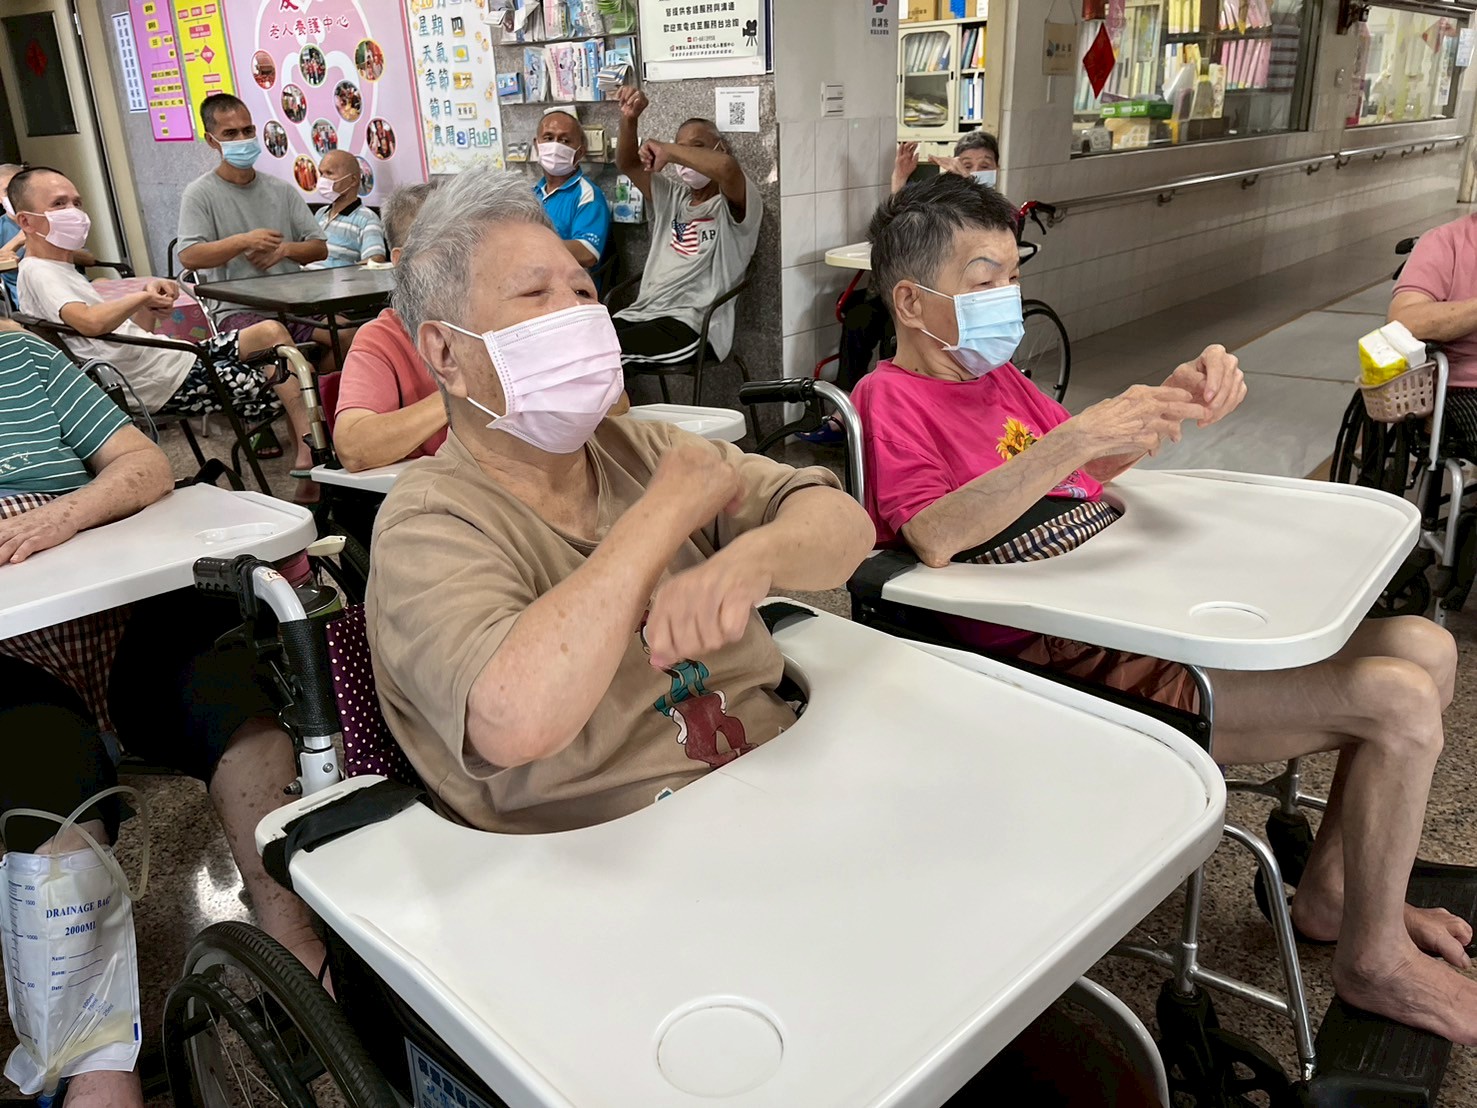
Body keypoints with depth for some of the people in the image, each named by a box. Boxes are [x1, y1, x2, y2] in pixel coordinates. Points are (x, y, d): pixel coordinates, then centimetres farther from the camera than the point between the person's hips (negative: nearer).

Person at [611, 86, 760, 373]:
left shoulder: (734, 205, 2)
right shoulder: (672, 199, 25)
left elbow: (727, 167, -22)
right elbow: (628, 164, 13)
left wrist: (666, 150, -11)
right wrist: (629, 120, -6)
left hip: (693, 325, -6)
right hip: (642, 312, 6)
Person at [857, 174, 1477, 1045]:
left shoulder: (995, 376, 15)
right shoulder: (892, 397, -11)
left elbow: (1092, 470, 22)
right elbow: (936, 534, -28)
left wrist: (1175, 402, 2)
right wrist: (1074, 436, -34)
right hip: (1088, 671, -9)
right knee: (1400, 702, -13)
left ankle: (1333, 889, 24)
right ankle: (1374, 963, 10)